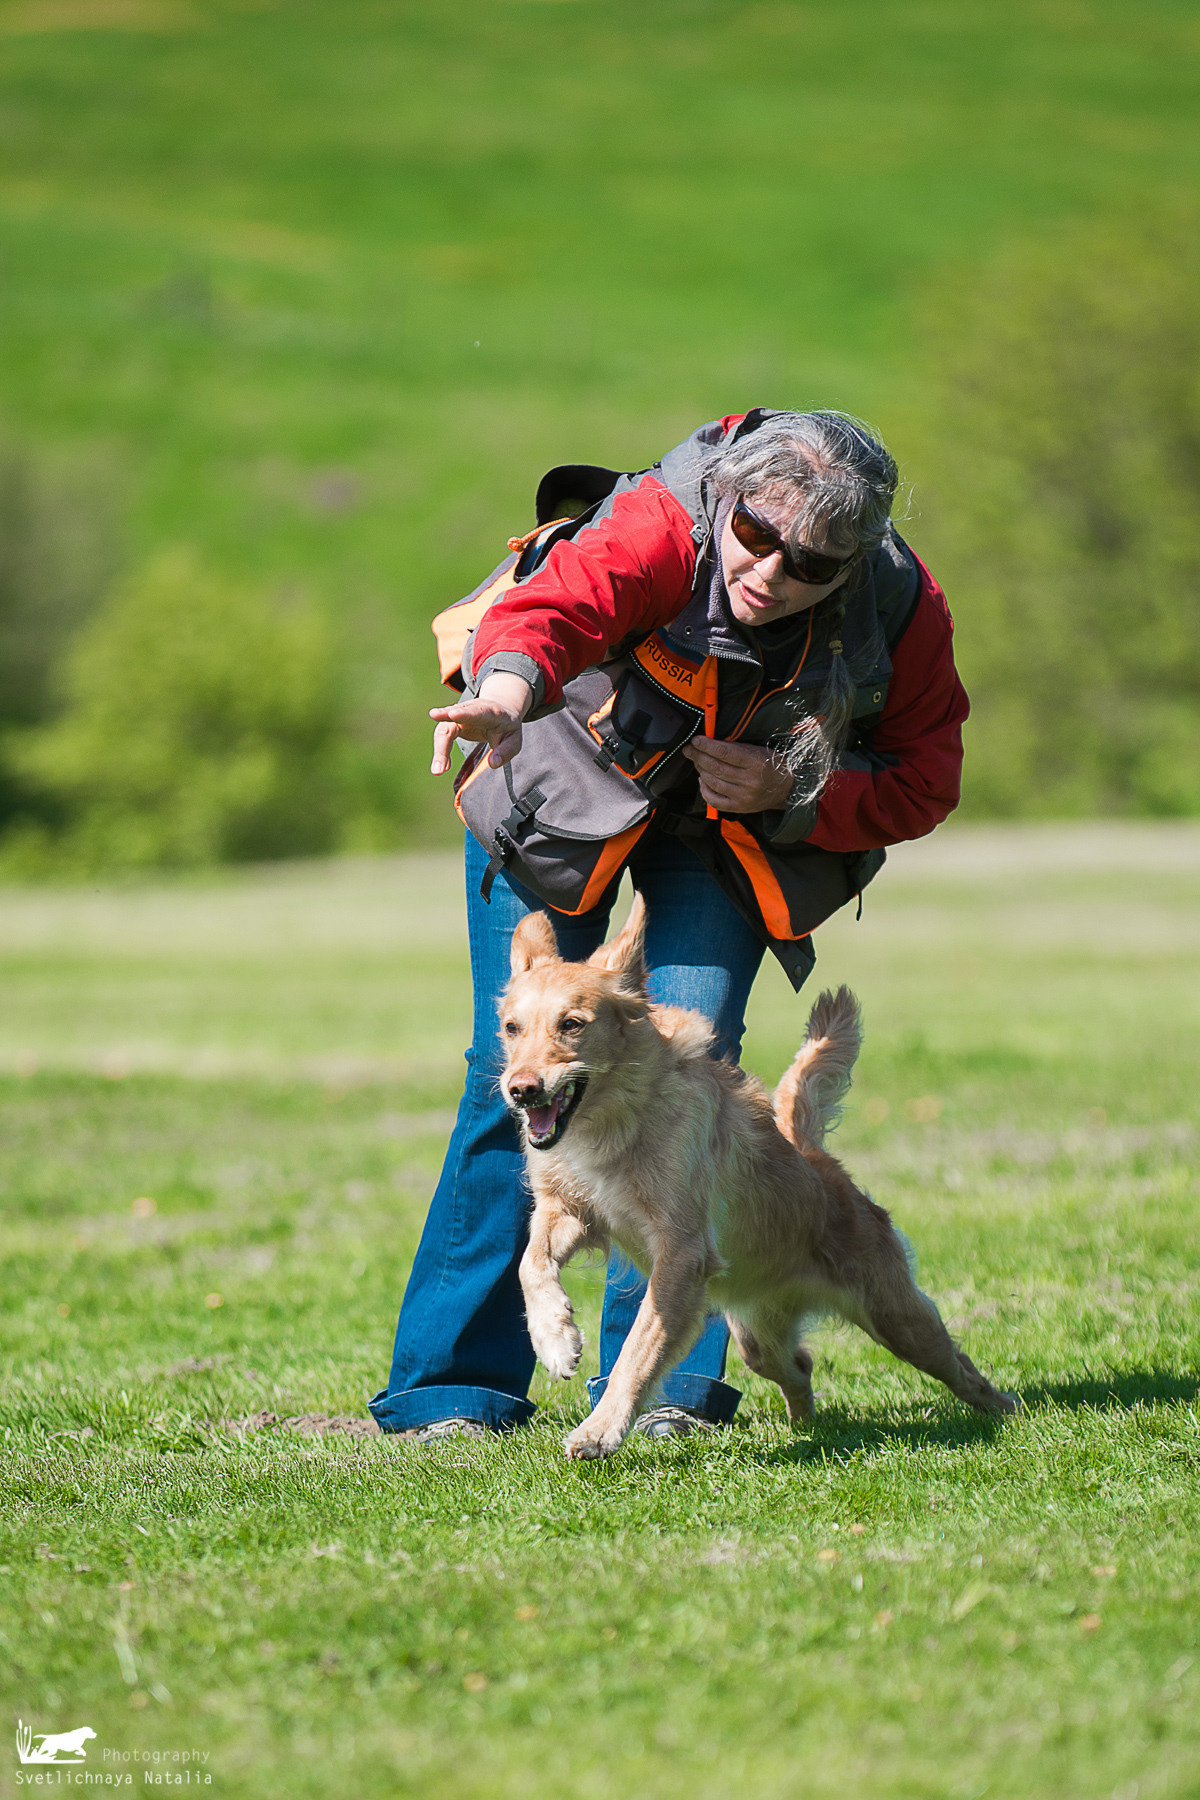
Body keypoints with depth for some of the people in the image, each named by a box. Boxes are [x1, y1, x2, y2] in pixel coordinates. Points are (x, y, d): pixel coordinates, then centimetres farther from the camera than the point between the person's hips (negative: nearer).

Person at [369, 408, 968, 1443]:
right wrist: (506, 692, -76)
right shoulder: (662, 524, -35)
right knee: (520, 1064, -7)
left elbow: (922, 783, -12)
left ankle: (662, 1381, -8)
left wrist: (790, 795, -29)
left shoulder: (902, 610, -24)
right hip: (572, 773, -2)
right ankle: (456, 1386, 2)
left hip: (739, 821, 2)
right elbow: (550, 605, -54)